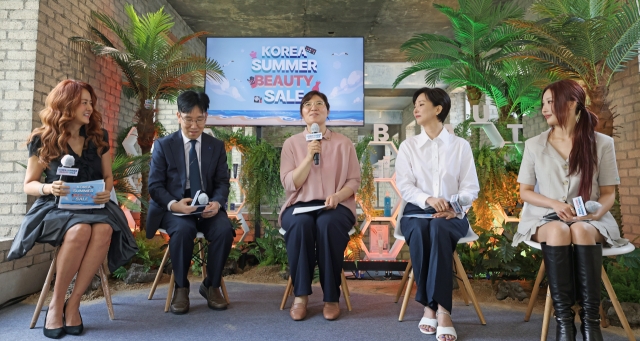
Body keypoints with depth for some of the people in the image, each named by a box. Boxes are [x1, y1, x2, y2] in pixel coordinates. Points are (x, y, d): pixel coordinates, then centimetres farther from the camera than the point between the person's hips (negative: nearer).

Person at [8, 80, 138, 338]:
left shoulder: (99, 137, 8)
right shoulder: (42, 139, -1)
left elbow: (108, 175, 13)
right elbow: (29, 184, 3)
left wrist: (106, 190, -9)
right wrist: (48, 188, -20)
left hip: (93, 206, 3)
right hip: (55, 207, -2)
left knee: (104, 230, -34)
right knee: (80, 230, -37)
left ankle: (73, 303, -20)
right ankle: (56, 304, -17)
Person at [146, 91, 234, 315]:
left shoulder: (217, 146, 9)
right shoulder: (163, 145, 3)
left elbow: (222, 182, 4)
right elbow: (155, 185, -2)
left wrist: (216, 203, -20)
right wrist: (173, 204, -23)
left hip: (208, 207, 2)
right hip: (174, 207, -1)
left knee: (225, 230, -29)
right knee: (183, 229, -35)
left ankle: (211, 285, -4)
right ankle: (181, 288, -11)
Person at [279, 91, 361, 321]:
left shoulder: (343, 143, 8)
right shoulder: (291, 143, 8)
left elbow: (354, 181, 4)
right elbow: (289, 185, -2)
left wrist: (337, 196, -16)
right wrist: (309, 157, -14)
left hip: (336, 205, 0)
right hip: (300, 205, 1)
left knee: (328, 224, -35)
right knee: (300, 224, -35)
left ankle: (331, 297, -21)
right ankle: (300, 295, -20)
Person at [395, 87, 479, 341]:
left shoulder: (461, 145, 10)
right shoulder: (408, 146, 11)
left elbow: (471, 186, 4)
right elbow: (404, 185, 1)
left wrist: (455, 208, -17)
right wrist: (428, 199, -19)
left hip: (451, 215, 0)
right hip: (417, 210, 1)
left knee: (439, 230, -37)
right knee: (420, 231, -35)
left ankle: (433, 306, -34)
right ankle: (437, 307, -27)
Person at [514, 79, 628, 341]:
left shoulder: (601, 143, 3)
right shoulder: (534, 145, 4)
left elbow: (608, 192, 5)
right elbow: (525, 191, 5)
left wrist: (597, 212, -17)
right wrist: (554, 204, -13)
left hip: (589, 220, 0)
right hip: (545, 217, 0)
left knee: (581, 230, -36)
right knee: (558, 230, -35)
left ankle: (591, 319, -30)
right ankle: (563, 319, -32)